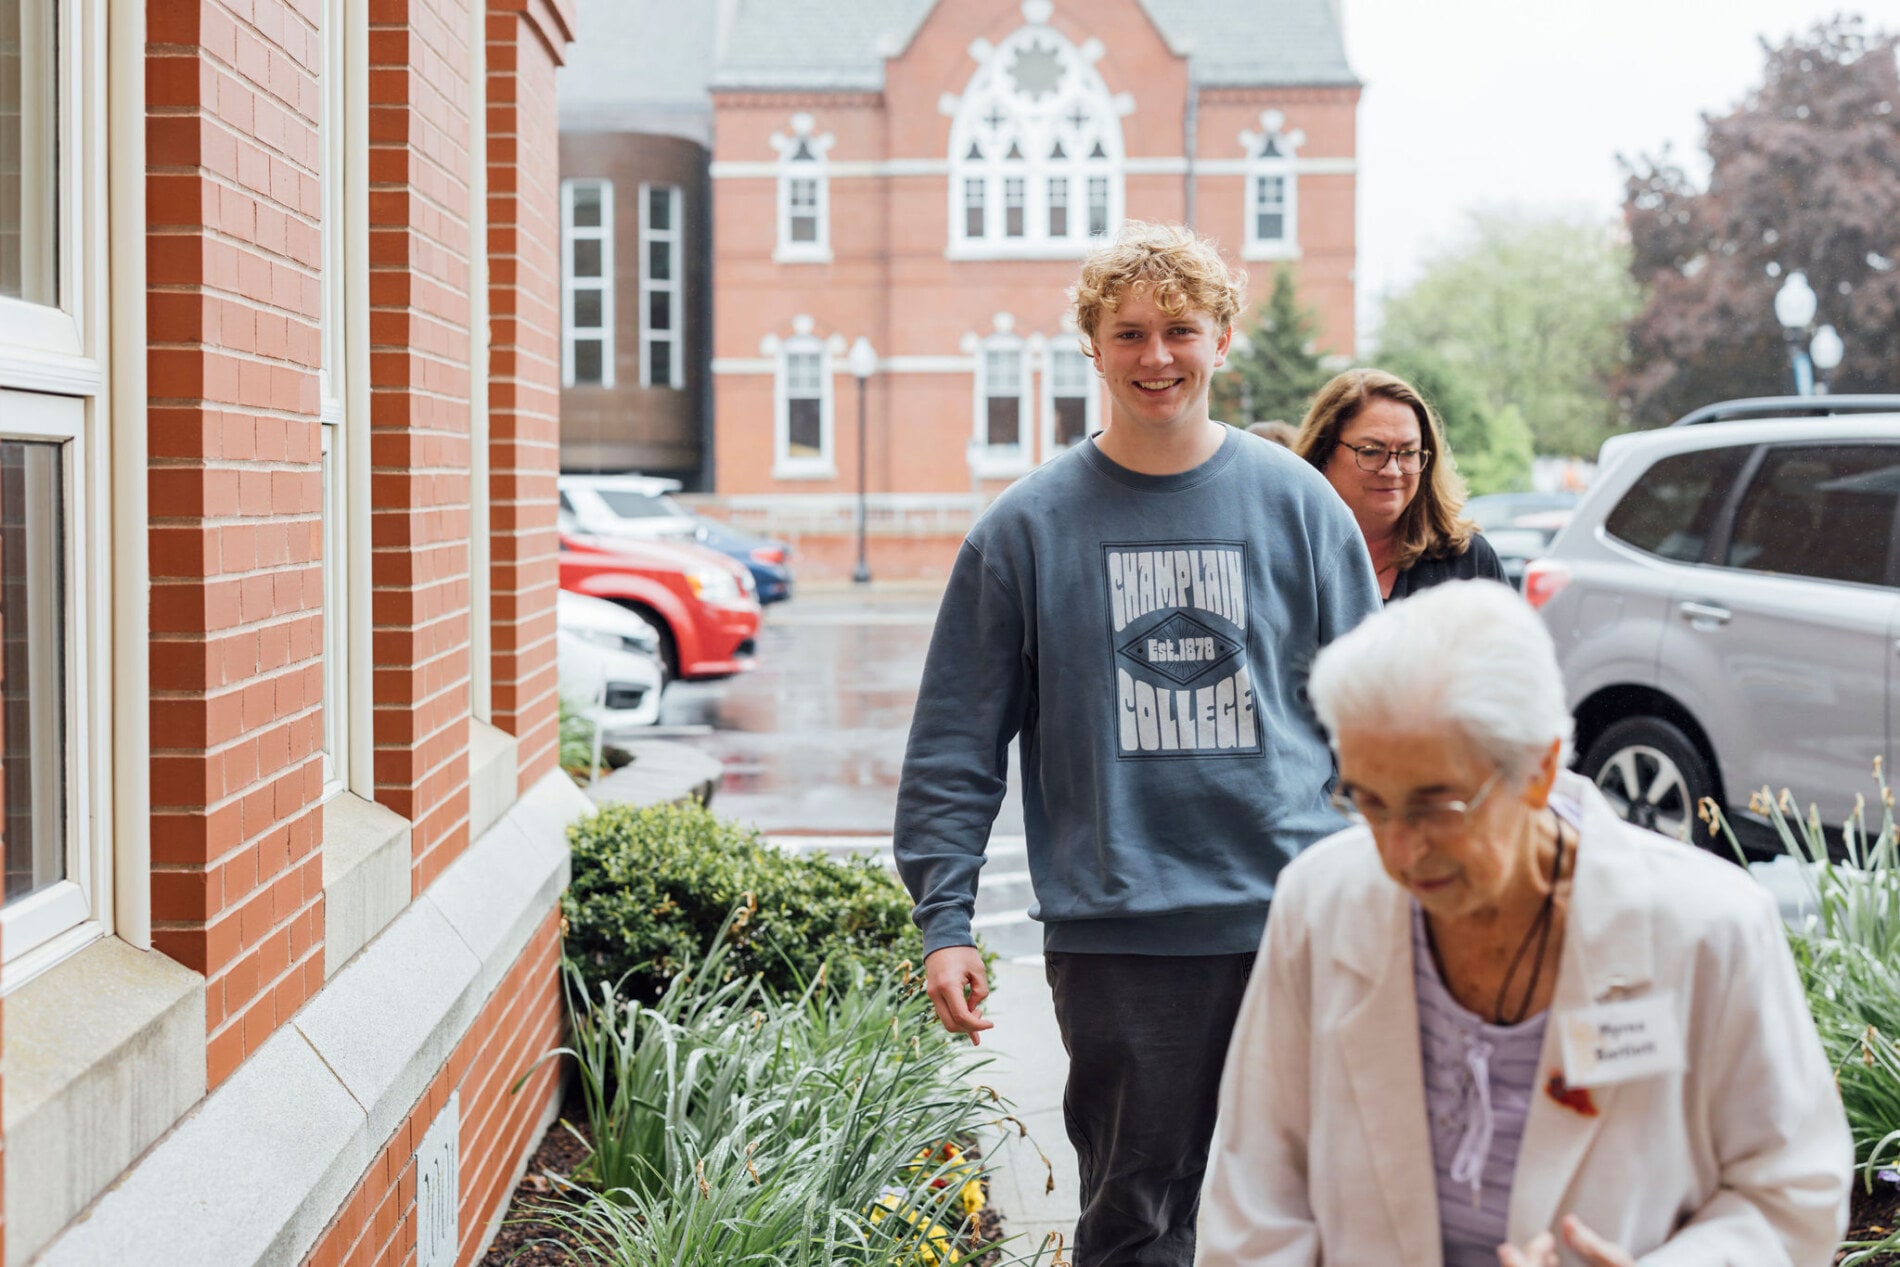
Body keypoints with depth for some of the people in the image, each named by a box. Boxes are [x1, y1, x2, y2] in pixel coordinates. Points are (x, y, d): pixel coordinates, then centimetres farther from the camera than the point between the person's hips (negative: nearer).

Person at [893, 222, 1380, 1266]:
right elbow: (957, 742, 3)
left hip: (1295, 920, 1)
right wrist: (944, 919, -3)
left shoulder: (1297, 503, 6)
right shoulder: (1030, 524, 2)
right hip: (1117, 935, -1)